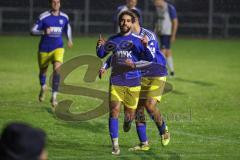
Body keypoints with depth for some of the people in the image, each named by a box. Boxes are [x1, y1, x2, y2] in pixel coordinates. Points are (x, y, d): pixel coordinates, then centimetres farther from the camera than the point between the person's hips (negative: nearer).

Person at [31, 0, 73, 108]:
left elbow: (68, 28, 22)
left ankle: (54, 97, -20)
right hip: (44, 49, -1)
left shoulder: (64, 17, 1)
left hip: (58, 48, 1)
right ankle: (43, 87, 51)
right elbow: (33, 31, -13)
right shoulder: (43, 17, -11)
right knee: (43, 71, 16)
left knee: (57, 68, -23)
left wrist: (69, 39, 7)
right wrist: (43, 32, -31)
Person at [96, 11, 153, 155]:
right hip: (116, 82, 1)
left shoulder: (137, 41, 0)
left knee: (130, 115, 5)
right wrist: (100, 46, -7)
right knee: (114, 111, -12)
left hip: (133, 83, -1)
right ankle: (115, 145, -7)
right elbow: (101, 55, 14)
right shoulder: (113, 40, 8)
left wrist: (145, 47, -24)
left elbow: (149, 59, -6)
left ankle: (127, 121, 46)